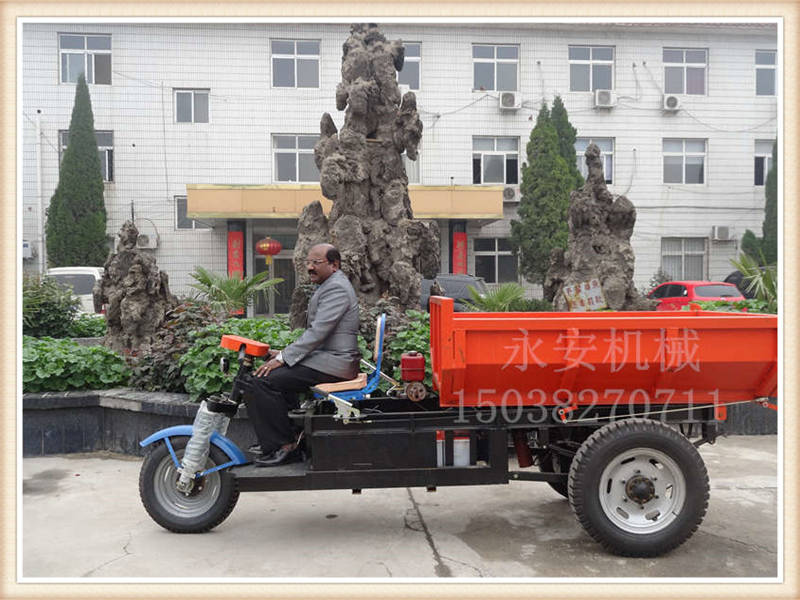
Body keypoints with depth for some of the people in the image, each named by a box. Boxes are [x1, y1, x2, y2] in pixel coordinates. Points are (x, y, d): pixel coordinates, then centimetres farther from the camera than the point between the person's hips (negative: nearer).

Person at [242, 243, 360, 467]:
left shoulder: (336, 288, -14)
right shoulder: (330, 285, 20)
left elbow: (318, 332, -22)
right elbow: (315, 332, 23)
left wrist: (283, 358, -20)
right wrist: (285, 353, 14)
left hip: (333, 363, -11)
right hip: (325, 356, 11)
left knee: (262, 380, -17)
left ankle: (285, 446, -10)